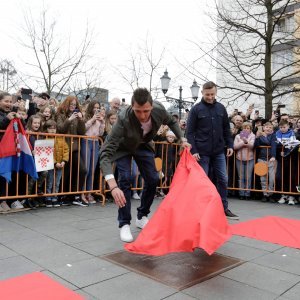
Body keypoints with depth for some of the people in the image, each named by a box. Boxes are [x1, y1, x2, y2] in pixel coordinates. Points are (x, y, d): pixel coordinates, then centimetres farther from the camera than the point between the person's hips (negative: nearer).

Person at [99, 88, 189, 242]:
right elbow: (106, 152, -47)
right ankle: (124, 224, -4)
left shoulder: (159, 109, -31)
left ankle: (142, 217, 20)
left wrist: (182, 139, -14)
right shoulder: (124, 119, -43)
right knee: (125, 179, -20)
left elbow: (172, 122, -3)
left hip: (143, 145, 4)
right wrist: (113, 186, -58)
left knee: (153, 180, 0)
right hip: (123, 147, -4)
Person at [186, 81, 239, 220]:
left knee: (223, 179, 8)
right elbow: (190, 132, -7)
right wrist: (193, 150, -15)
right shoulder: (196, 109, -5)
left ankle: (224, 208, 20)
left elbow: (226, 129, 14)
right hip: (202, 152, -4)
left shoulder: (221, 108, 7)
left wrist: (230, 145, 6)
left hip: (219, 151, 4)